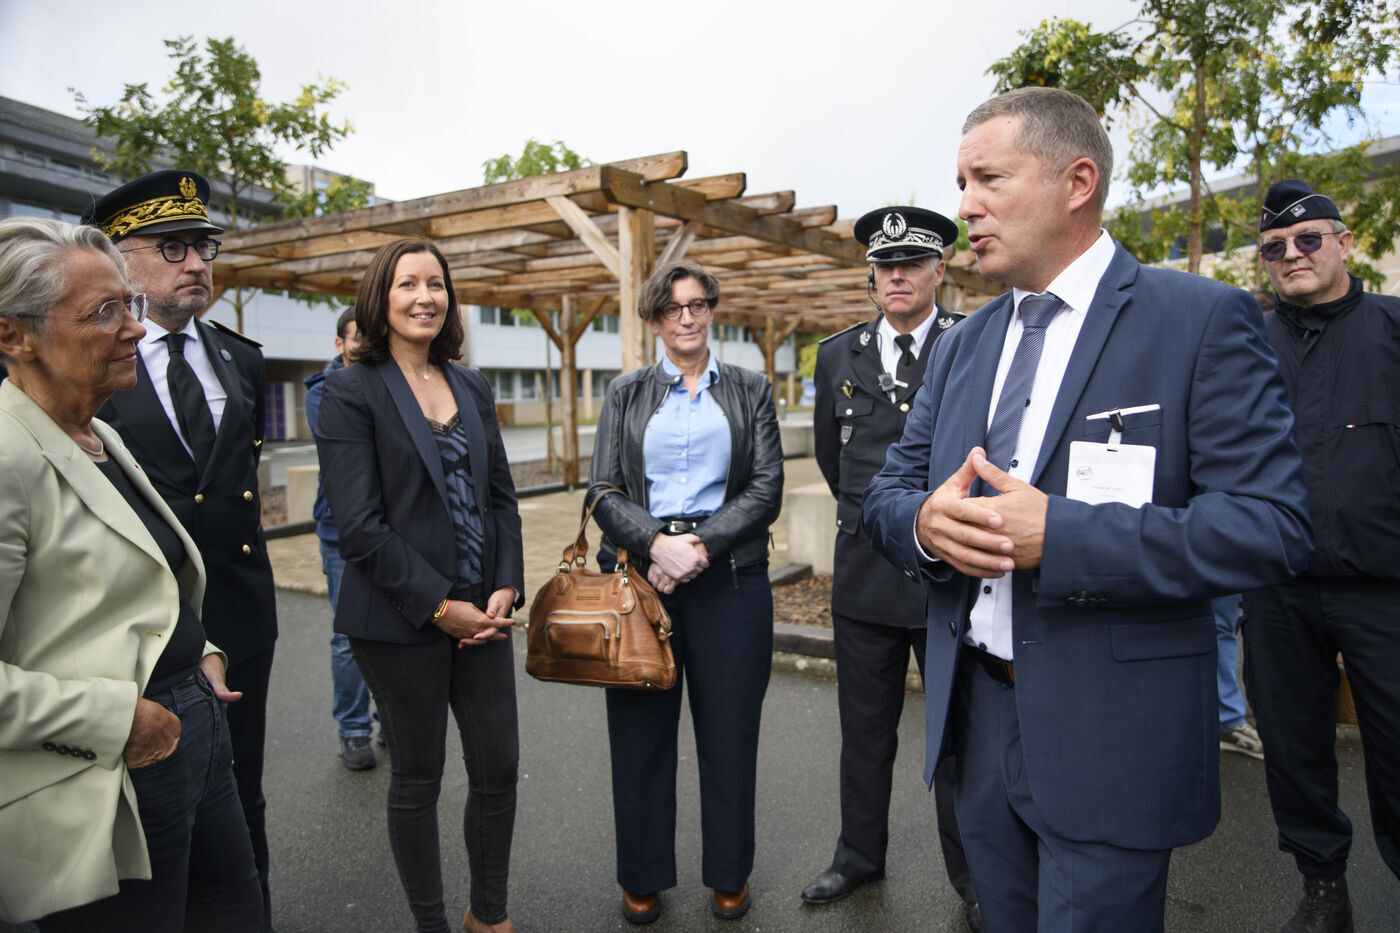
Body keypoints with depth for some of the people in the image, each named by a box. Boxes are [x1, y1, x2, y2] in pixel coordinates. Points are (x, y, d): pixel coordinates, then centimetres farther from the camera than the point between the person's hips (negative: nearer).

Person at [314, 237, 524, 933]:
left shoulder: (471, 386, 10)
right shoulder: (351, 392, -7)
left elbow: (502, 496, 10)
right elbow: (358, 526, -13)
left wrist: (506, 589, -3)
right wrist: (439, 606, -14)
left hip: (483, 610, 5)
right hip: (400, 620, -5)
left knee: (499, 767, 10)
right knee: (417, 777, 10)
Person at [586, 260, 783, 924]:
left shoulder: (750, 390, 7)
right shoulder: (626, 394, 8)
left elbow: (767, 489, -2)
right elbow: (602, 492, 0)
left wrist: (701, 544, -14)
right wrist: (657, 542, -17)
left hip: (729, 578, 0)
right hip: (638, 574, 1)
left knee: (729, 731, 9)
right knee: (640, 731, 9)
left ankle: (729, 876, 30)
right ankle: (643, 878, 29)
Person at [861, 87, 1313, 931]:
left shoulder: (1203, 319, -9)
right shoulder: (961, 346, 9)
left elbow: (1271, 522, -16)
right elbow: (888, 490, 9)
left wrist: (1058, 534, -26)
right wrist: (924, 520, -15)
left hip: (1108, 737, -5)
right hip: (976, 715, 6)